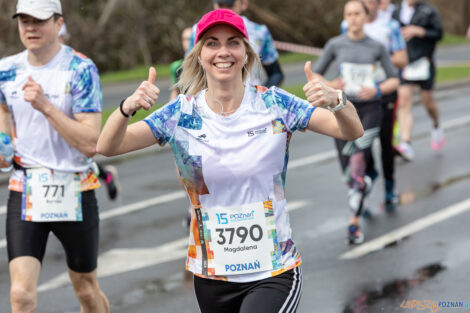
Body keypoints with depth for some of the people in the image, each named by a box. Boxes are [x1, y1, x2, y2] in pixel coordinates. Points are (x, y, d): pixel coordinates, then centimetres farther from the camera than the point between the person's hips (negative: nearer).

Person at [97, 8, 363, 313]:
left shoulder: (274, 104, -6)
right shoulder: (183, 114, -3)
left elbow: (352, 131, -11)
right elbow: (107, 147, -11)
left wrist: (335, 100, -33)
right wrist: (127, 107, -32)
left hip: (275, 274, -2)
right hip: (212, 277, 3)